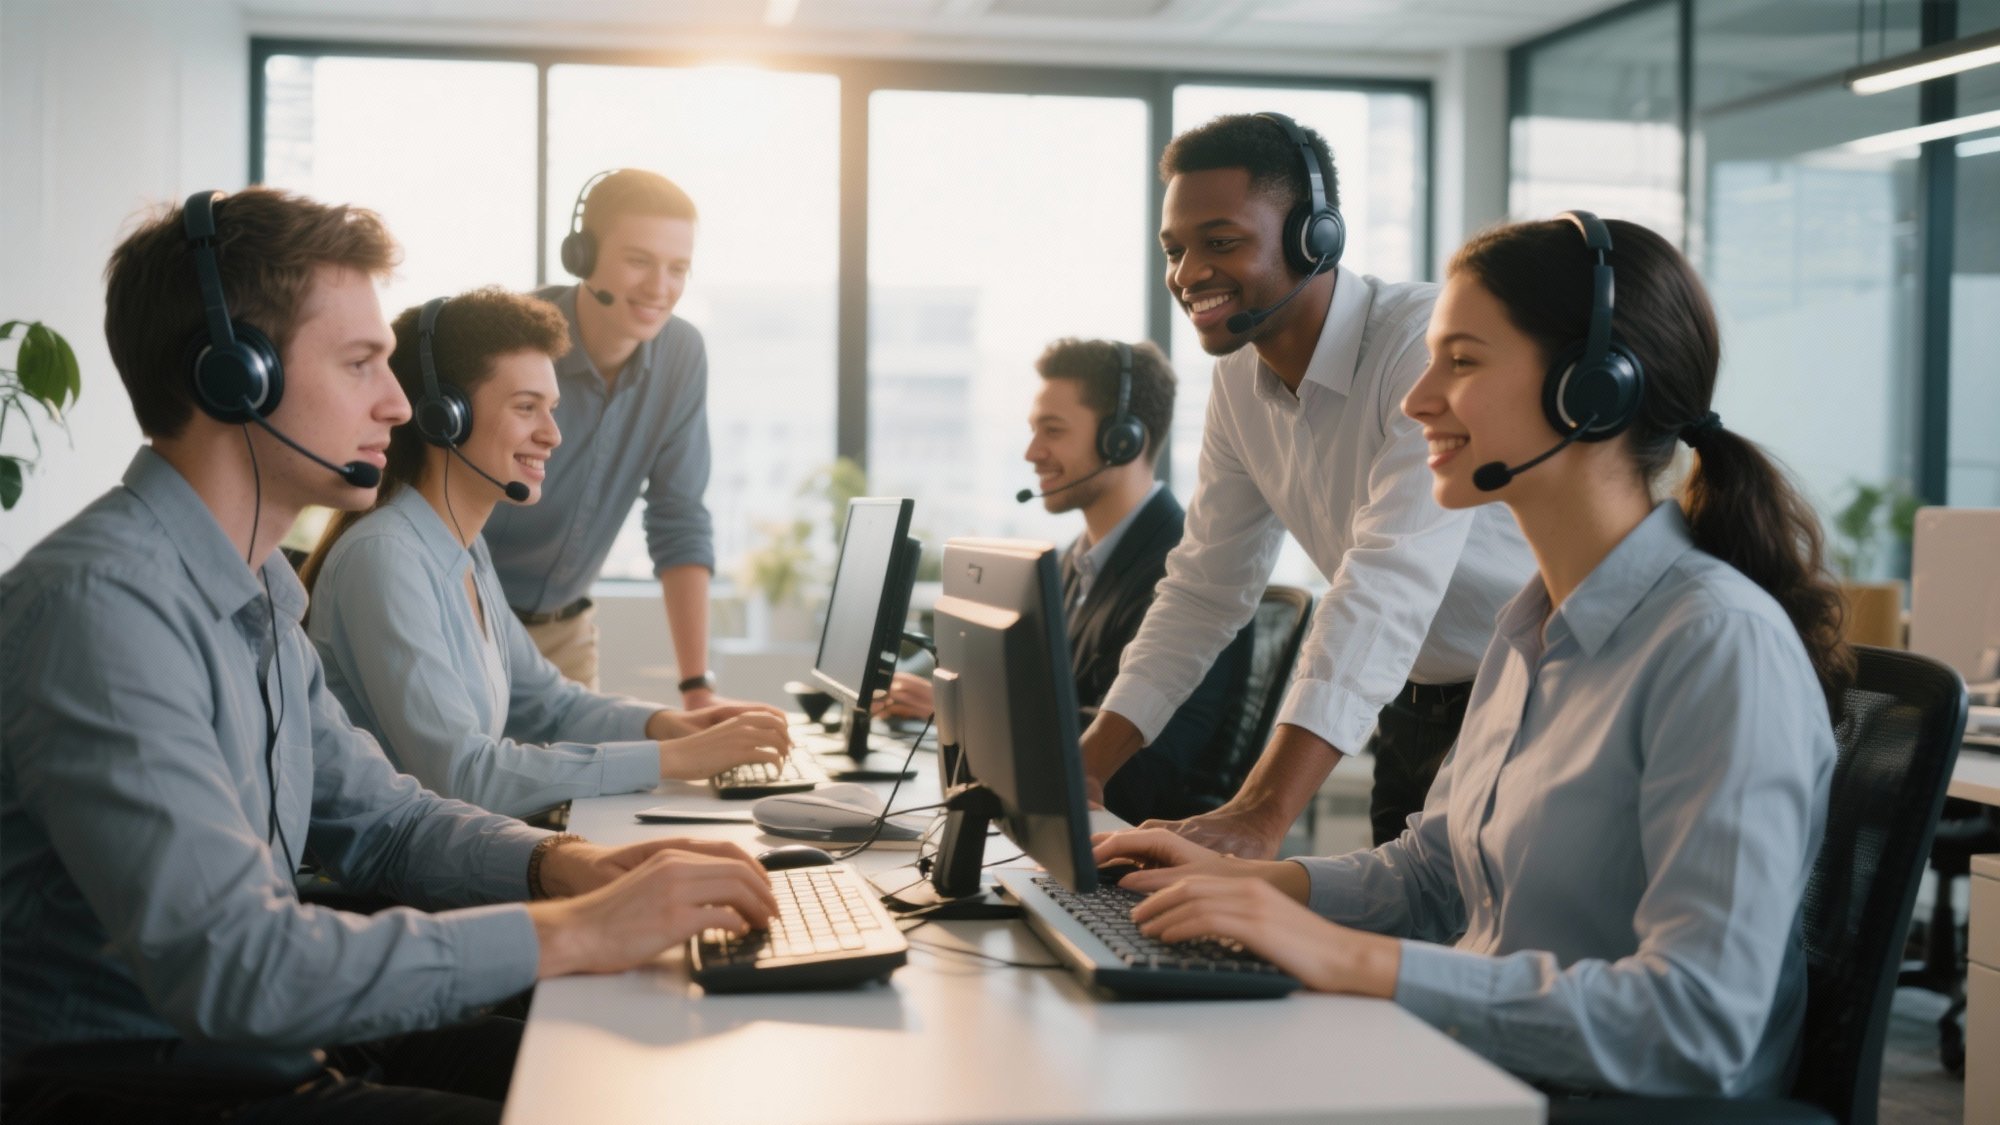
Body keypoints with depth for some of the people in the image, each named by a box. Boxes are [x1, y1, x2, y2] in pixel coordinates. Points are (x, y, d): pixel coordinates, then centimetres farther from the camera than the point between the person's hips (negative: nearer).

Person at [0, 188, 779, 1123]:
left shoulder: (255, 592, 10)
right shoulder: (97, 603, -23)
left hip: (270, 1041, 9)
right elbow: (226, 964, -30)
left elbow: (374, 815, 18)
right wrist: (570, 932, -25)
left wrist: (561, 864, -1)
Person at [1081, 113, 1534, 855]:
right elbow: (1204, 589, 4)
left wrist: (1262, 816, -43)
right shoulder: (1240, 380, 1)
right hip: (1411, 710, 7)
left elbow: (1390, 581, -35)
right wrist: (1081, 769, -7)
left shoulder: (1434, 341, -25)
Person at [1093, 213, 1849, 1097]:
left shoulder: (1720, 645, -19)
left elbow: (1699, 1025, -26)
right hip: (1473, 1070, 7)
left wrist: (1358, 961, -29)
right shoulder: (1533, 624, 10)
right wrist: (1246, 880, 3)